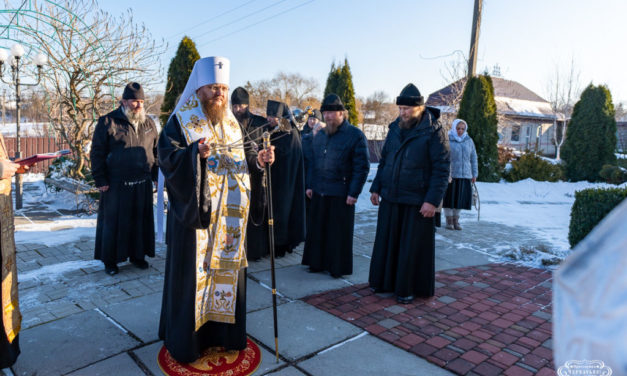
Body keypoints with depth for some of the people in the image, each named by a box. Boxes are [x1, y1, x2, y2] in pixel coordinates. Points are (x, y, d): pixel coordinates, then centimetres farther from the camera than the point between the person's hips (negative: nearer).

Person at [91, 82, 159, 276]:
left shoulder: (149, 123, 9)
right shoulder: (108, 122, -4)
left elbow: (156, 150, 16)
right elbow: (97, 153, -4)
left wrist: (155, 174, 10)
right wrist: (100, 180, -7)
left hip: (142, 185, 4)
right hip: (116, 185, -4)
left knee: (140, 220, 11)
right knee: (113, 221, 5)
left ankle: (137, 255, 27)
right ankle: (109, 260, 19)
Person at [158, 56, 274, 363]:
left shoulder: (230, 122, 11)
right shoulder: (181, 121, -5)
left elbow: (240, 158, 12)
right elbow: (167, 156, -14)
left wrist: (258, 159, -8)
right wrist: (196, 152, -32)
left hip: (228, 216, 5)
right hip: (195, 213, -5)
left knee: (227, 268, 12)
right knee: (192, 273, 4)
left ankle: (222, 331, 30)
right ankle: (186, 339, 21)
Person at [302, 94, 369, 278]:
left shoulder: (355, 135, -7)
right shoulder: (319, 136, 13)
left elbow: (362, 167, -9)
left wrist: (354, 192, -13)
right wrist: (310, 185, 12)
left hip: (341, 194, -5)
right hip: (319, 193, 6)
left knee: (339, 232, 4)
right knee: (318, 229, 12)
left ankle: (338, 267, 18)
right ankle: (318, 262, 26)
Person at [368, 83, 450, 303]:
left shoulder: (434, 132, -10)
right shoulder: (395, 128, 8)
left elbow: (442, 169, -12)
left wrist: (432, 200, -18)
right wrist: (376, 188, 11)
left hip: (417, 202, -5)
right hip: (390, 198, 6)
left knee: (412, 246, 5)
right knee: (387, 242, 12)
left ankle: (408, 288, 19)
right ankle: (384, 281, 28)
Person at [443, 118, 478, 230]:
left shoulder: (469, 141, 11)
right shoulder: (447, 140, -3)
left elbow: (473, 158, 15)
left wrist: (474, 174, 12)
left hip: (464, 175, 4)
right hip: (450, 175, -4)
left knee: (460, 198, 6)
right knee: (449, 197, 1)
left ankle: (456, 220, 18)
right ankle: (449, 221, 13)